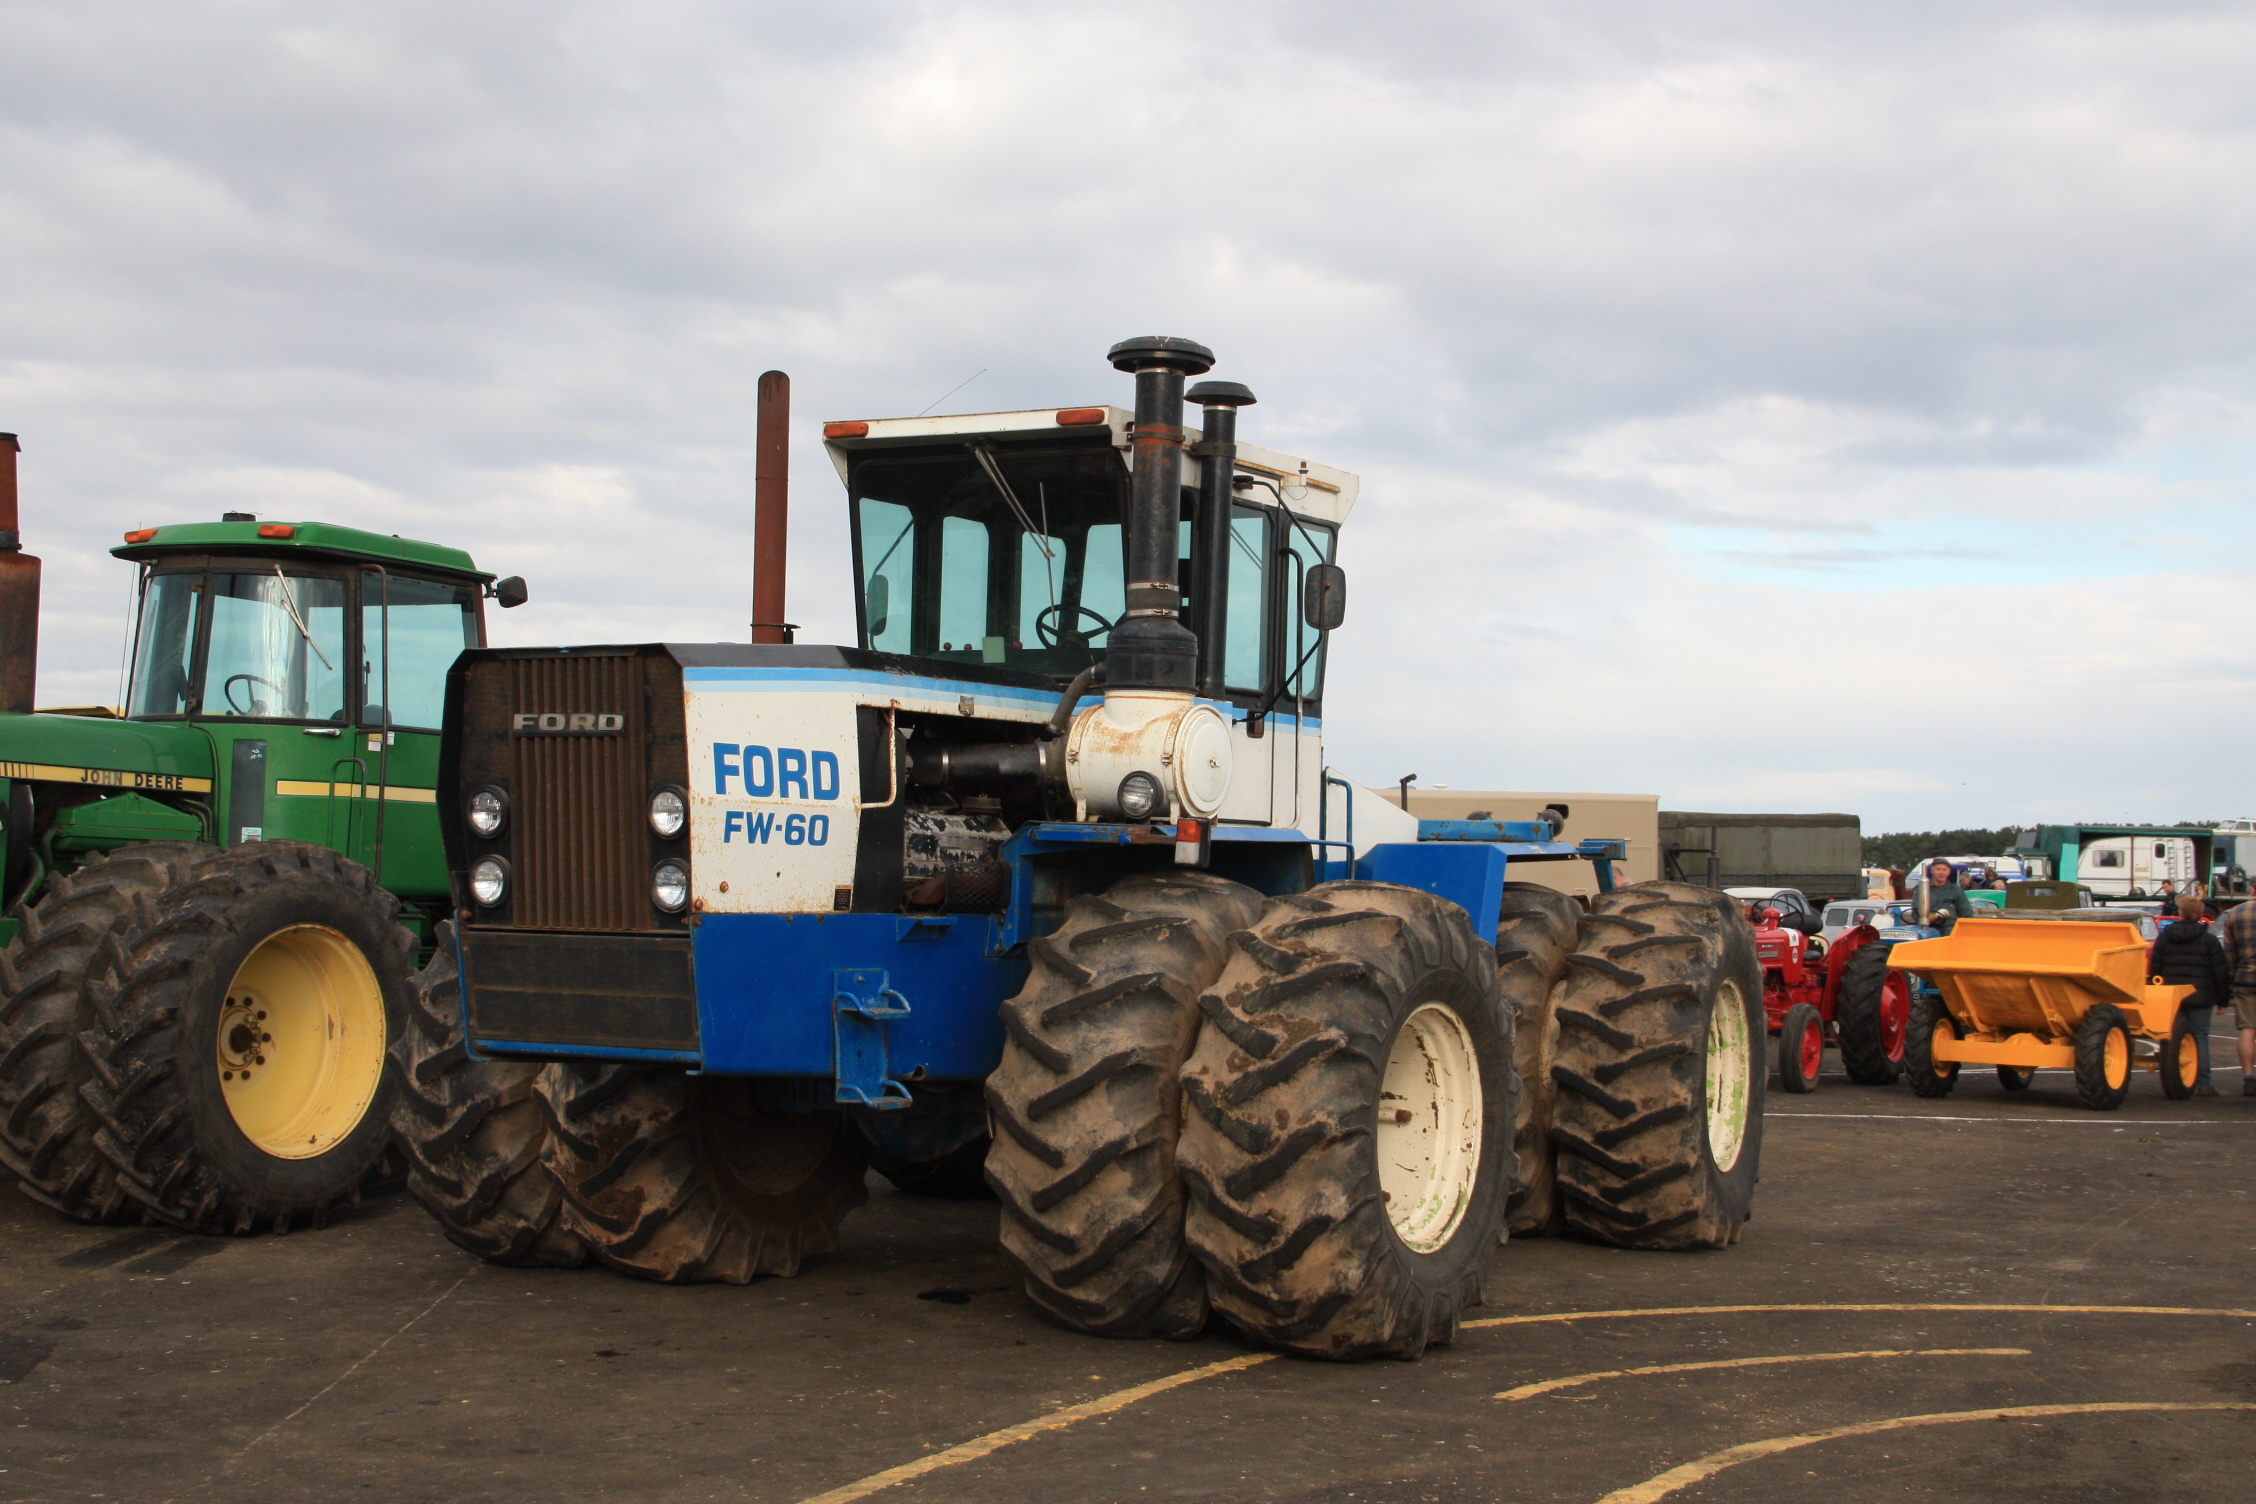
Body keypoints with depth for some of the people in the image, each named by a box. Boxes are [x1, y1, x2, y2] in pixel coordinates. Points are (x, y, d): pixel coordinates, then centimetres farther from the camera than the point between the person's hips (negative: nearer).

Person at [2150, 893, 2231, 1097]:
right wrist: (2222, 999, 4)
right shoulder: (2209, 940, -2)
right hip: (2200, 996, -2)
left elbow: (2154, 969, 6)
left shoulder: (2164, 937, 5)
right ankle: (2202, 1084, -3)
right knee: (2199, 1038, 0)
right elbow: (2221, 973, -3)